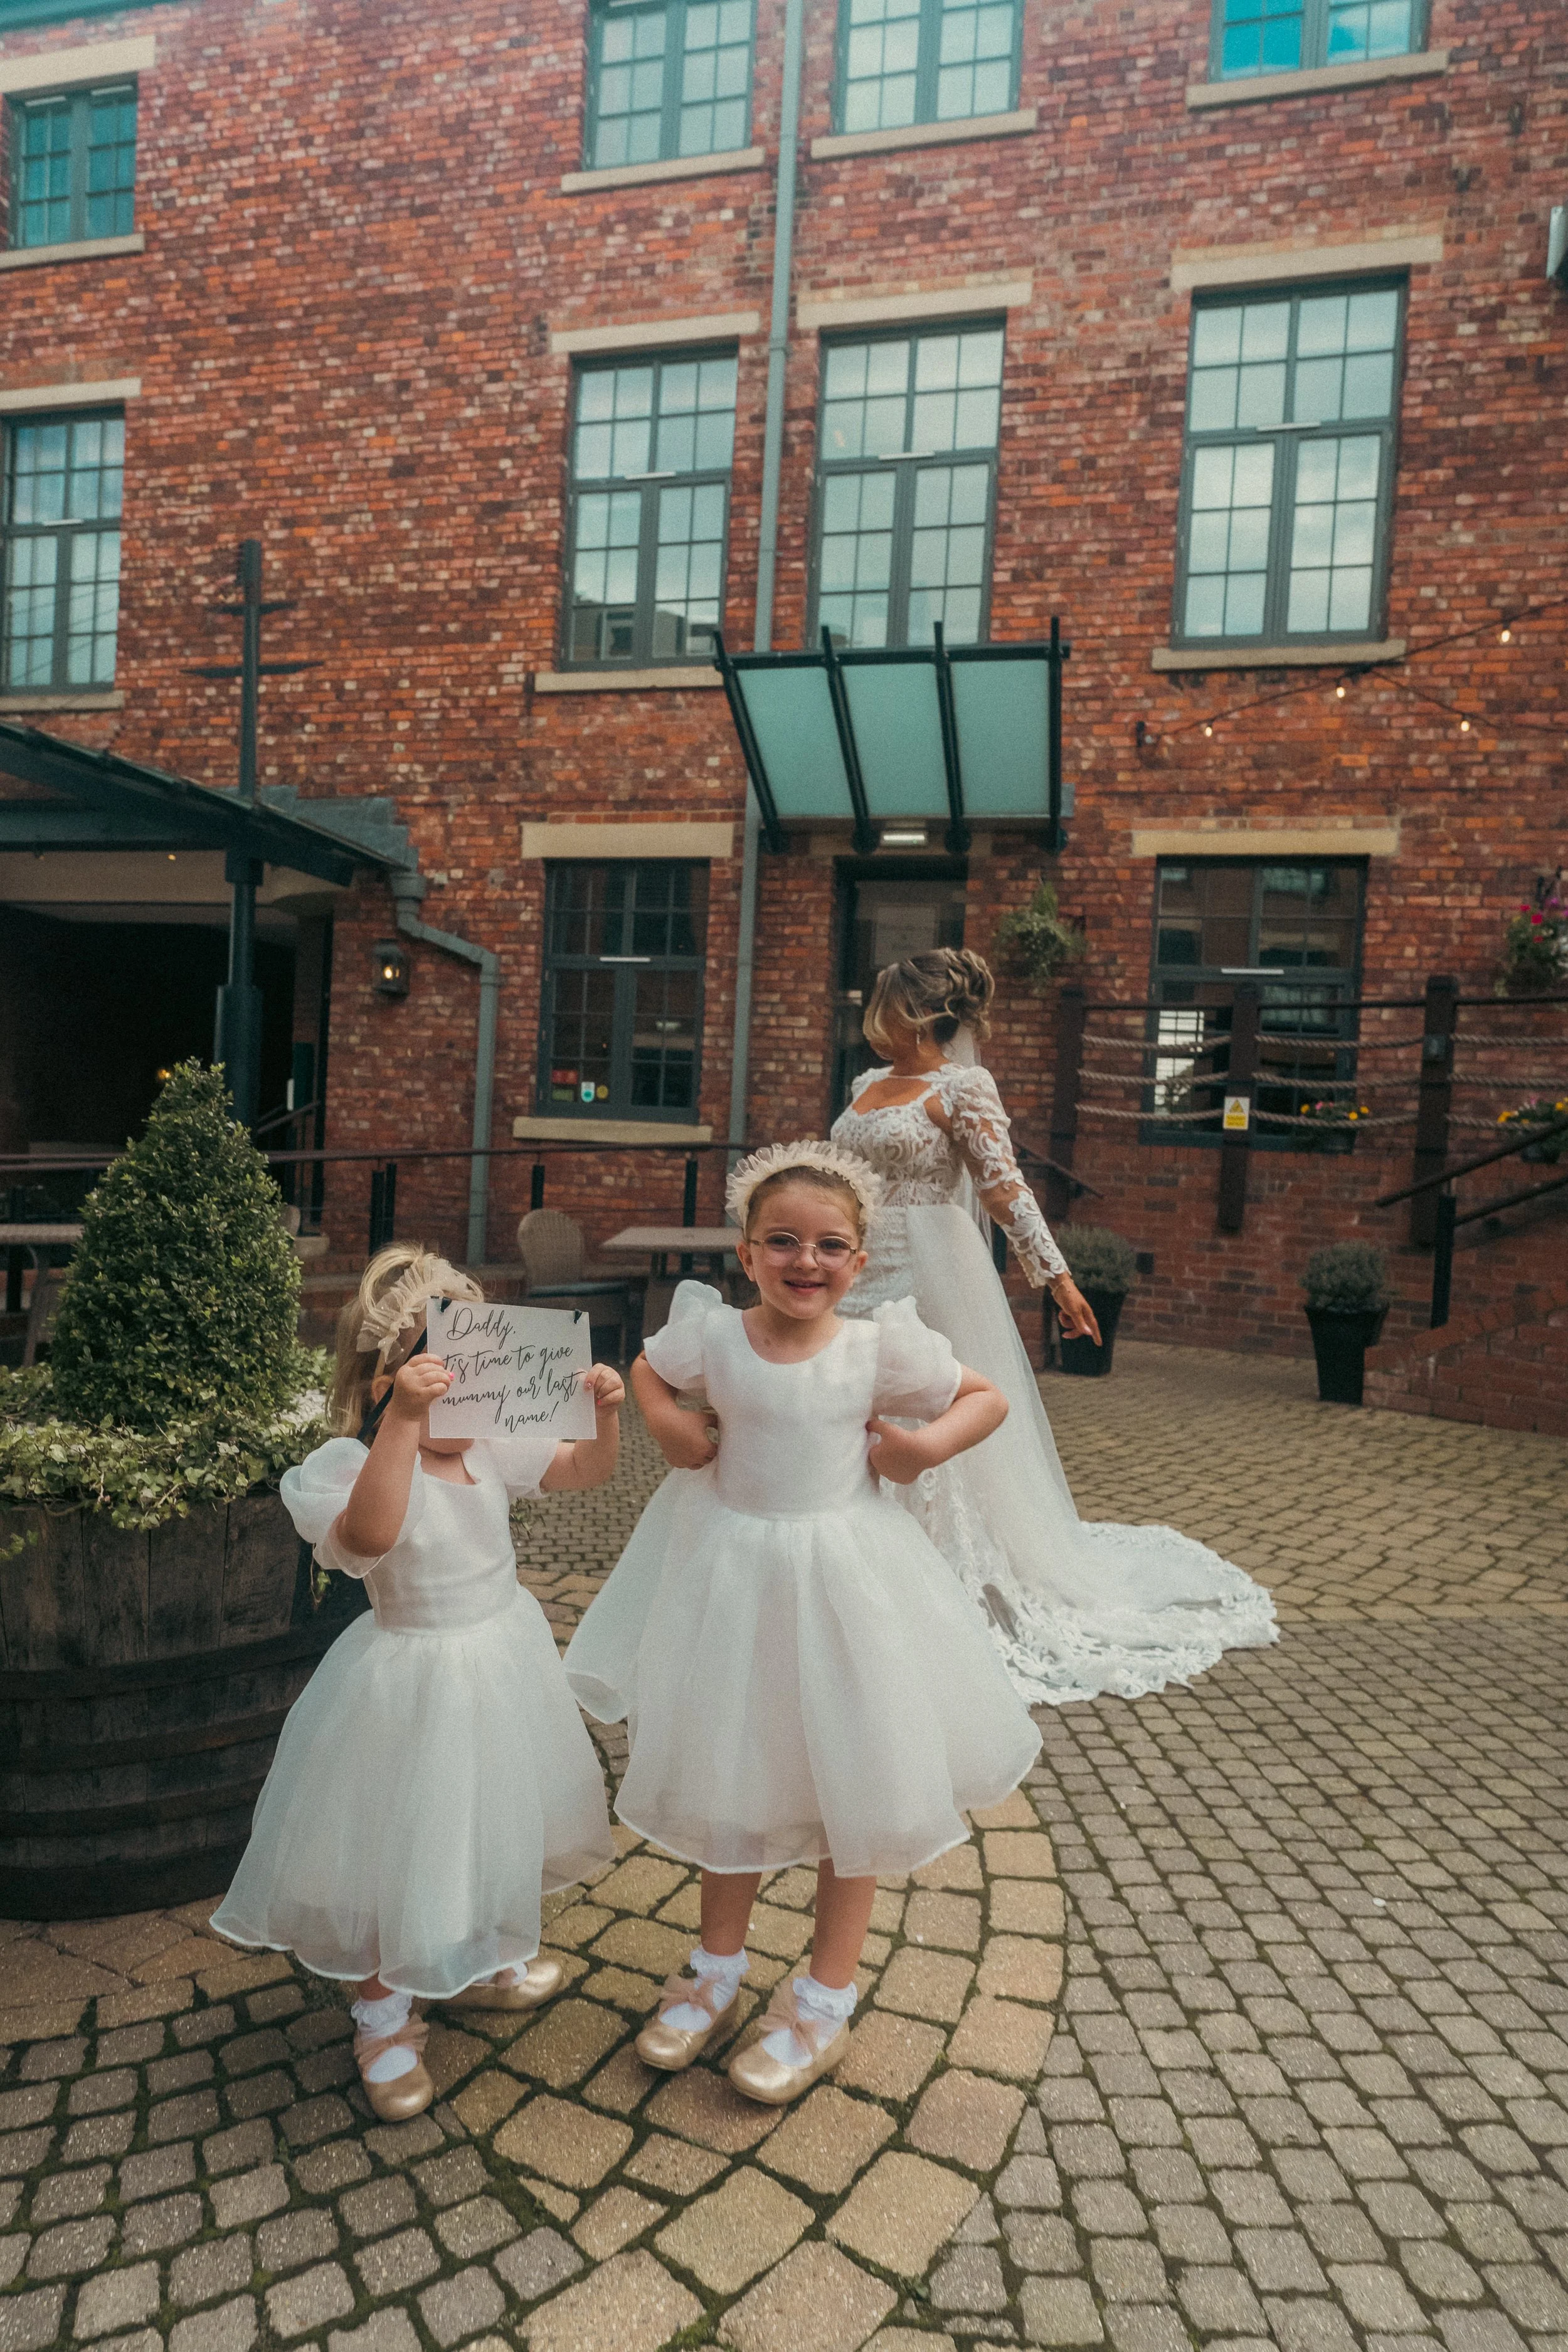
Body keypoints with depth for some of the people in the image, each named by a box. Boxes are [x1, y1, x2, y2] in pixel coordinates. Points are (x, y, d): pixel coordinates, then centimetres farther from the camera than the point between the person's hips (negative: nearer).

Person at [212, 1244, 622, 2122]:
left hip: (503, 1655, 7)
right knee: (401, 1848, 7)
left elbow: (587, 1469, 4)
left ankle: (479, 1963, 50)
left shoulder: (493, 1447, -5)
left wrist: (606, 1410, -16)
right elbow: (369, 1534, -48)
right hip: (416, 1679, -7)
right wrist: (403, 1421, -57)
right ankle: (383, 2014, 33)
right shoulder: (356, 1464, -25)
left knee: (494, 1821, 24)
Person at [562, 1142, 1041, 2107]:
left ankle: (826, 1999, 31)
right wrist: (671, 1429, -5)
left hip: (842, 1574, -1)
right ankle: (719, 1965, 40)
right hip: (731, 1567, 2)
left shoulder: (880, 1348, -12)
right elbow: (649, 1371, 12)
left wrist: (926, 1444, -16)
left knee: (853, 1783, 9)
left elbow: (986, 1398, 0)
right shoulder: (713, 1335, -9)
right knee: (726, 1774, 17)